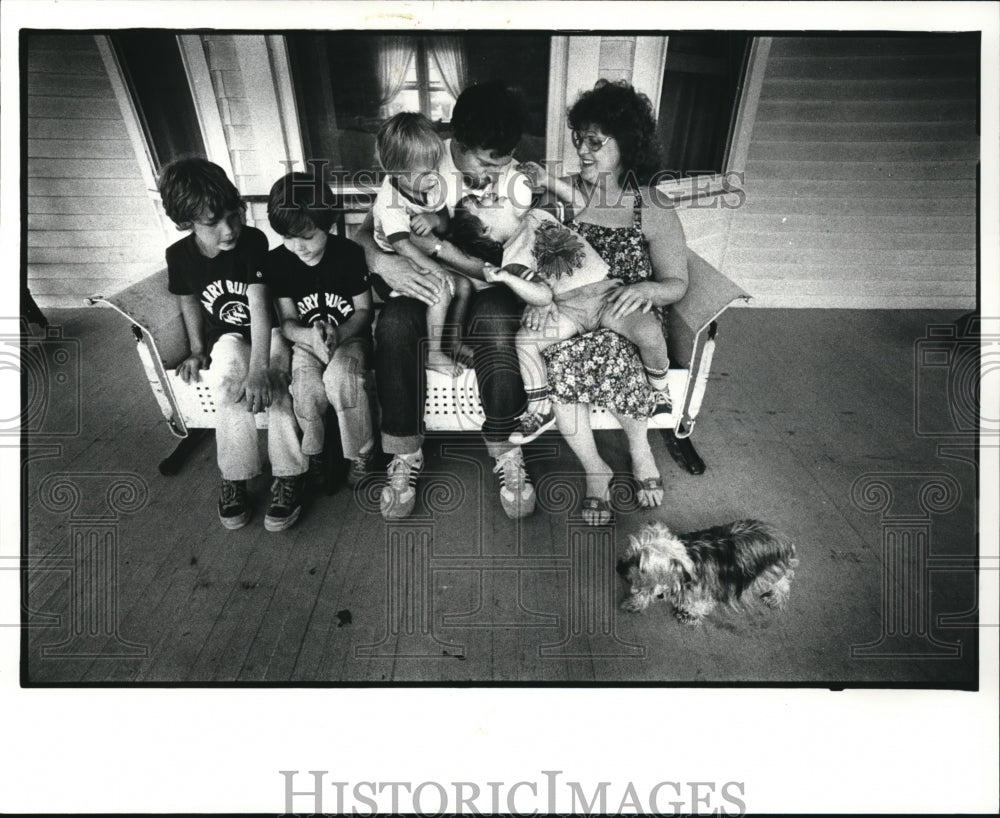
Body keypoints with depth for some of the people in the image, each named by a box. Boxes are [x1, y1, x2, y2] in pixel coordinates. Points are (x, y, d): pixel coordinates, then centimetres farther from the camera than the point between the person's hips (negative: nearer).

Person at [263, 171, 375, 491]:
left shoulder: (349, 253, -11)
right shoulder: (276, 261, -5)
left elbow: (363, 310, -5)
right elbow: (287, 320, -3)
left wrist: (337, 335, -24)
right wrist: (310, 336, -27)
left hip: (349, 335, -2)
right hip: (304, 339, 2)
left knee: (340, 376, -34)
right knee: (307, 388, -29)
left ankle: (361, 453, -12)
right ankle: (313, 454, 0)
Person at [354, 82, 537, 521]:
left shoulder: (516, 184, -4)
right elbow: (363, 233, -5)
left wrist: (438, 246, -24)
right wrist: (383, 261, -28)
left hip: (485, 296, 0)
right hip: (424, 291, 1)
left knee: (495, 315, -36)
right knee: (395, 320, -34)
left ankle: (506, 451, -22)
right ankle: (404, 454, -20)